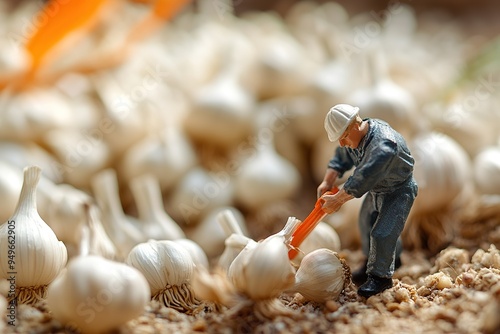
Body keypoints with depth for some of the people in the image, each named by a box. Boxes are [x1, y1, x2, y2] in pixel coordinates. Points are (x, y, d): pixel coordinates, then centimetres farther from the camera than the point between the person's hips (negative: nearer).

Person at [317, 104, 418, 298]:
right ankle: (391, 258, 44)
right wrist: (327, 183, -11)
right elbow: (341, 159, 4)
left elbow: (363, 178, -41)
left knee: (382, 233, -15)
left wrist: (337, 200, -33)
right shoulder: (354, 137, -13)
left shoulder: (383, 144, -41)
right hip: (376, 189, 9)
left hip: (398, 192, -9)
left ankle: (380, 276, 6)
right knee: (367, 224, 21)